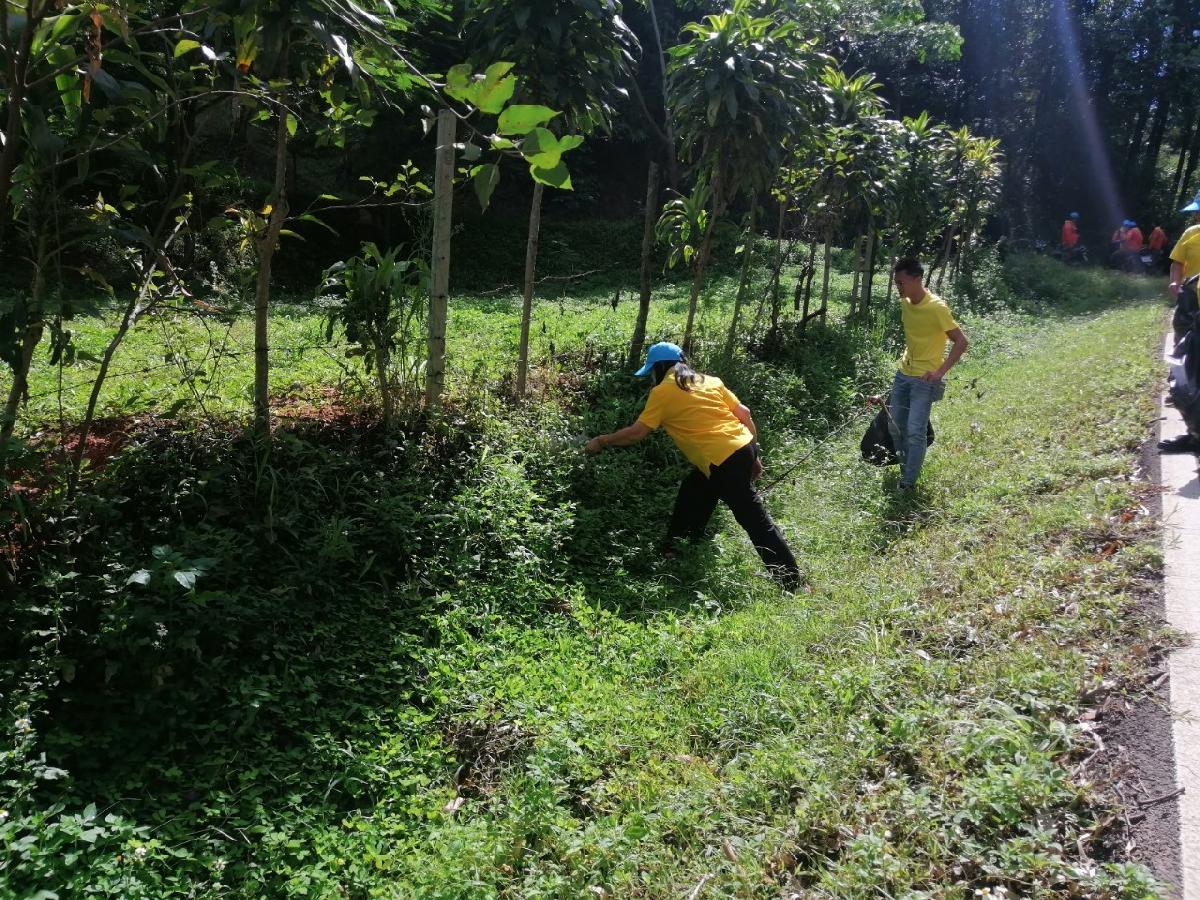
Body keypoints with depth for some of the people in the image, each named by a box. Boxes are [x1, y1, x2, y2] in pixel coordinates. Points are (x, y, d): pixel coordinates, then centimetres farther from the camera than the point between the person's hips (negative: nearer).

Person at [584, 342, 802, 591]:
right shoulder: (710, 380, 15)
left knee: (756, 520, -3)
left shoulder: (662, 392, -3)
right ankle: (674, 553, 37)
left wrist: (601, 441, 12)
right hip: (744, 446, 8)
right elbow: (744, 414, 12)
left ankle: (791, 581, 1)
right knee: (690, 497, 24)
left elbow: (636, 433, -2)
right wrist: (754, 454, 19)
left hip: (725, 460, -8)